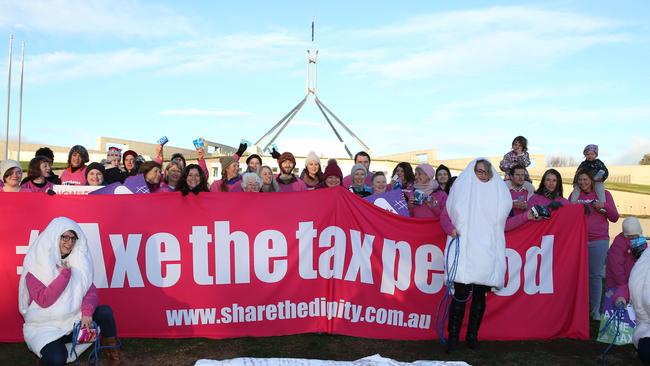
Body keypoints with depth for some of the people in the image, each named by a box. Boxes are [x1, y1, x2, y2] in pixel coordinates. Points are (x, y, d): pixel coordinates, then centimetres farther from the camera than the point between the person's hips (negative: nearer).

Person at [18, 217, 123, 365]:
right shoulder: (36, 264, -11)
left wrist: (87, 312, -25)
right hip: (45, 326, -4)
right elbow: (44, 300, -20)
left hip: (74, 320, 4)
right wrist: (65, 273, -24)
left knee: (105, 312, -20)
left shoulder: (78, 261, 1)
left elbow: (91, 290, -6)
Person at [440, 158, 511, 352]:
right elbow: (444, 216, 7)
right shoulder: (460, 190, 7)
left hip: (487, 251, 3)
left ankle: (473, 335, 20)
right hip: (463, 249, -2)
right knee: (460, 294, -7)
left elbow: (502, 219, 19)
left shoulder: (499, 193, 14)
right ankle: (453, 337, 2)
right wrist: (451, 229, -9)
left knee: (480, 295, 6)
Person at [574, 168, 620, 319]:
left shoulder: (604, 194, 6)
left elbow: (614, 218, 7)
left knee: (595, 275, 0)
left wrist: (605, 206, -10)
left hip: (599, 241, -1)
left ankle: (596, 310, 9)